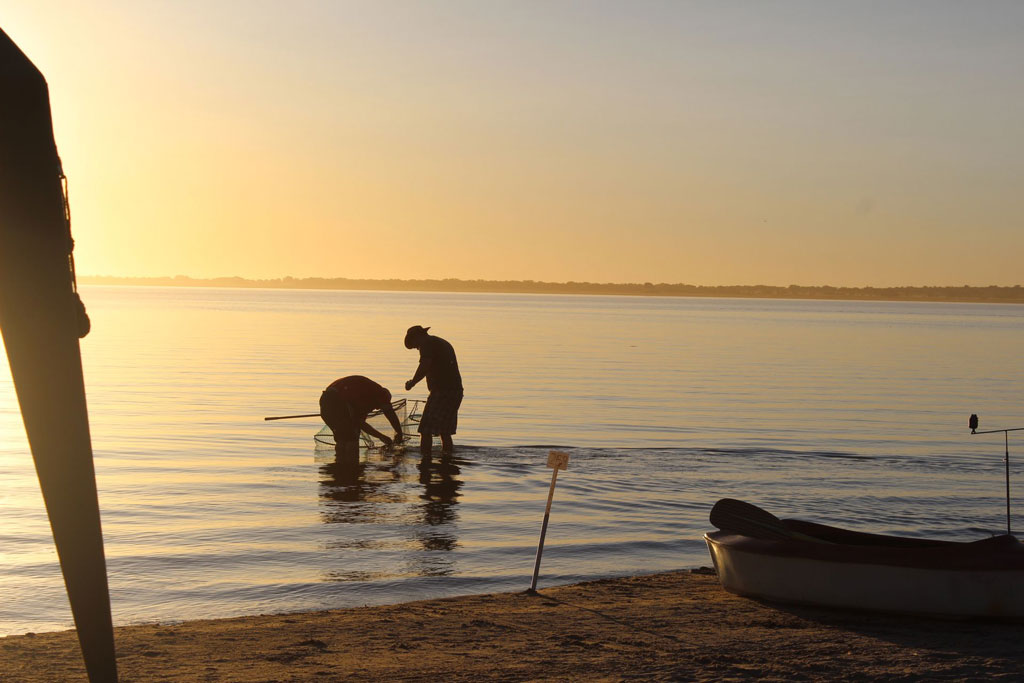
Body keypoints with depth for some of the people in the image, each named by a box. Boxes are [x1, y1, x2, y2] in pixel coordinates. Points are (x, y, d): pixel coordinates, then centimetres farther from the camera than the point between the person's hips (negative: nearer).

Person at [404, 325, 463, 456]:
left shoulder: (427, 343, -4)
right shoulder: (444, 343, 26)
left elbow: (424, 367, -17)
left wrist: (412, 383, -5)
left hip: (442, 390, -9)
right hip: (456, 390, 9)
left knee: (426, 430, -10)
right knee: (444, 431, 16)